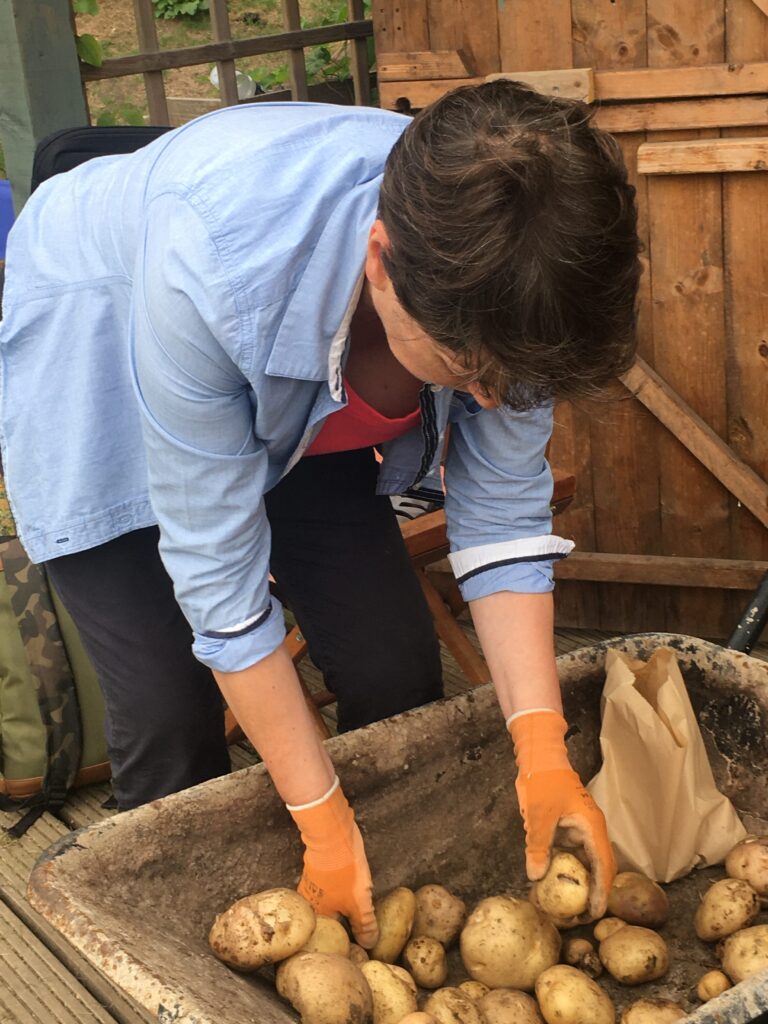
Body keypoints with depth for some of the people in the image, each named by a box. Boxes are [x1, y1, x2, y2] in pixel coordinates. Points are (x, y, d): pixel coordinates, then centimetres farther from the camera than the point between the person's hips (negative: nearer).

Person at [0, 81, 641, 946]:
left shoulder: (491, 288, -30)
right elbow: (218, 571, -34)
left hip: (296, 411, 4)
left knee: (396, 678, -2)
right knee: (170, 720, -13)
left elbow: (502, 509, -17)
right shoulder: (212, 264, -43)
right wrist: (324, 823, -27)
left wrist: (543, 752, -25)